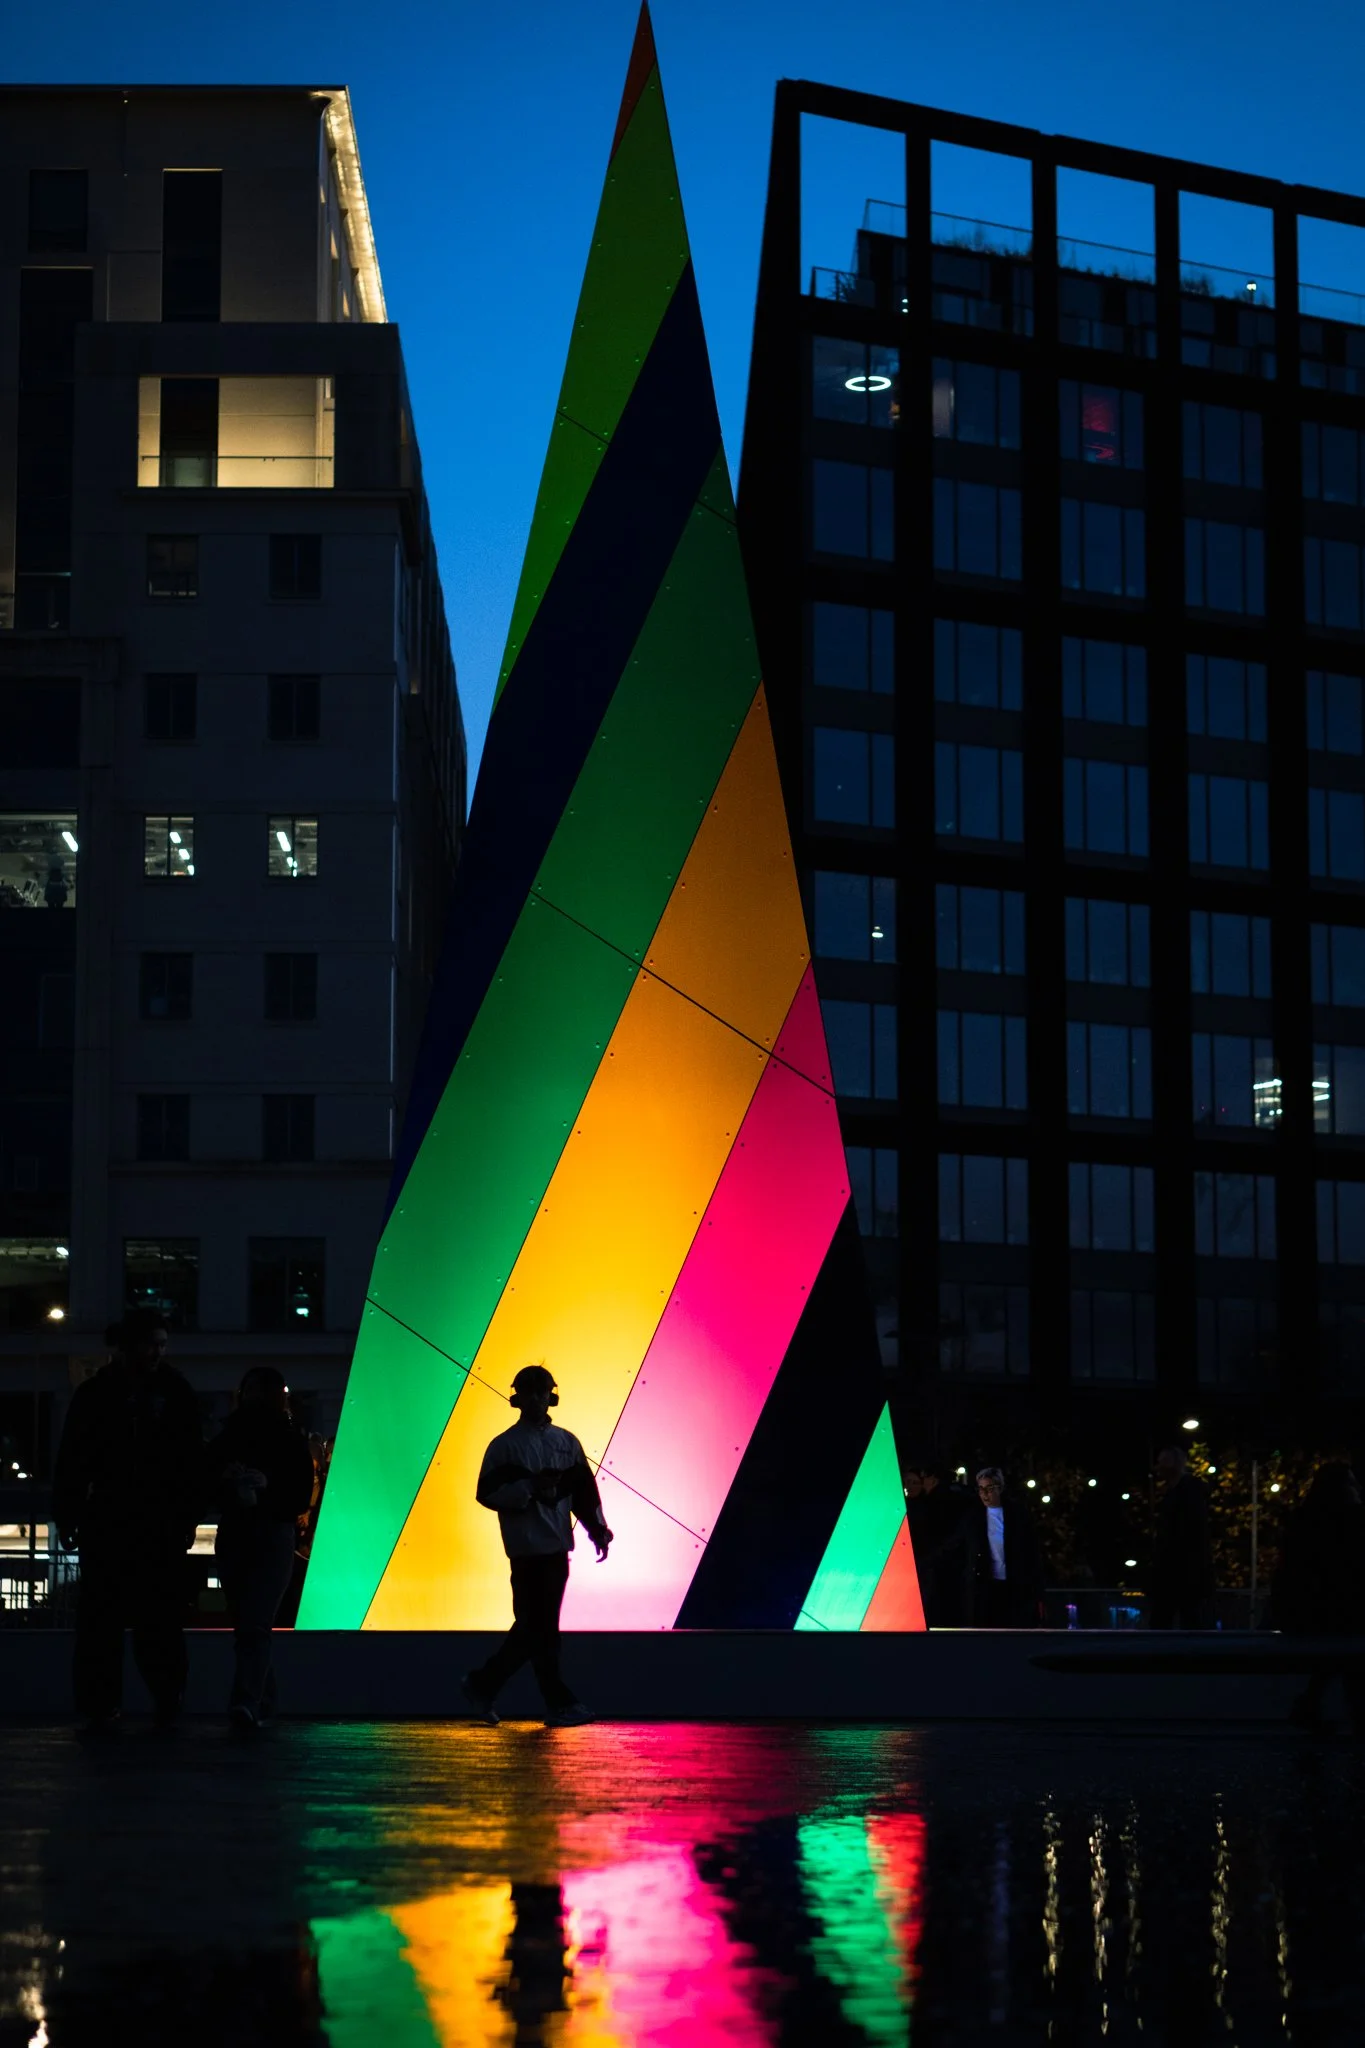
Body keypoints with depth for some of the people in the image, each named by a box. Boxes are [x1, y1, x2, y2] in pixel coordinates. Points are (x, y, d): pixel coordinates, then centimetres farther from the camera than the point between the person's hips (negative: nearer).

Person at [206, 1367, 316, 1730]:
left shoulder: (291, 1441, 4)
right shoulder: (226, 1439, 11)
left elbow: (301, 1497, -1)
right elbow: (206, 1485, 8)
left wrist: (267, 1486, -16)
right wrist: (226, 1482, -12)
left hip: (274, 1539, -3)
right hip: (234, 1537, 3)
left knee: (255, 1624, -12)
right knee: (244, 1626, 4)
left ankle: (246, 1702, -22)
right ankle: (263, 1701, 12)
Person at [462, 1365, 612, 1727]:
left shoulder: (566, 1442, 13)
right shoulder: (504, 1446, -2)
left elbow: (584, 1490, 14)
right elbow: (488, 1493, -8)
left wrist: (597, 1530, 4)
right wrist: (528, 1487, -19)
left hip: (558, 1547, 6)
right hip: (527, 1547, -6)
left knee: (533, 1626, 10)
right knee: (540, 1626, -4)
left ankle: (482, 1684, 22)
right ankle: (560, 1703, 1)